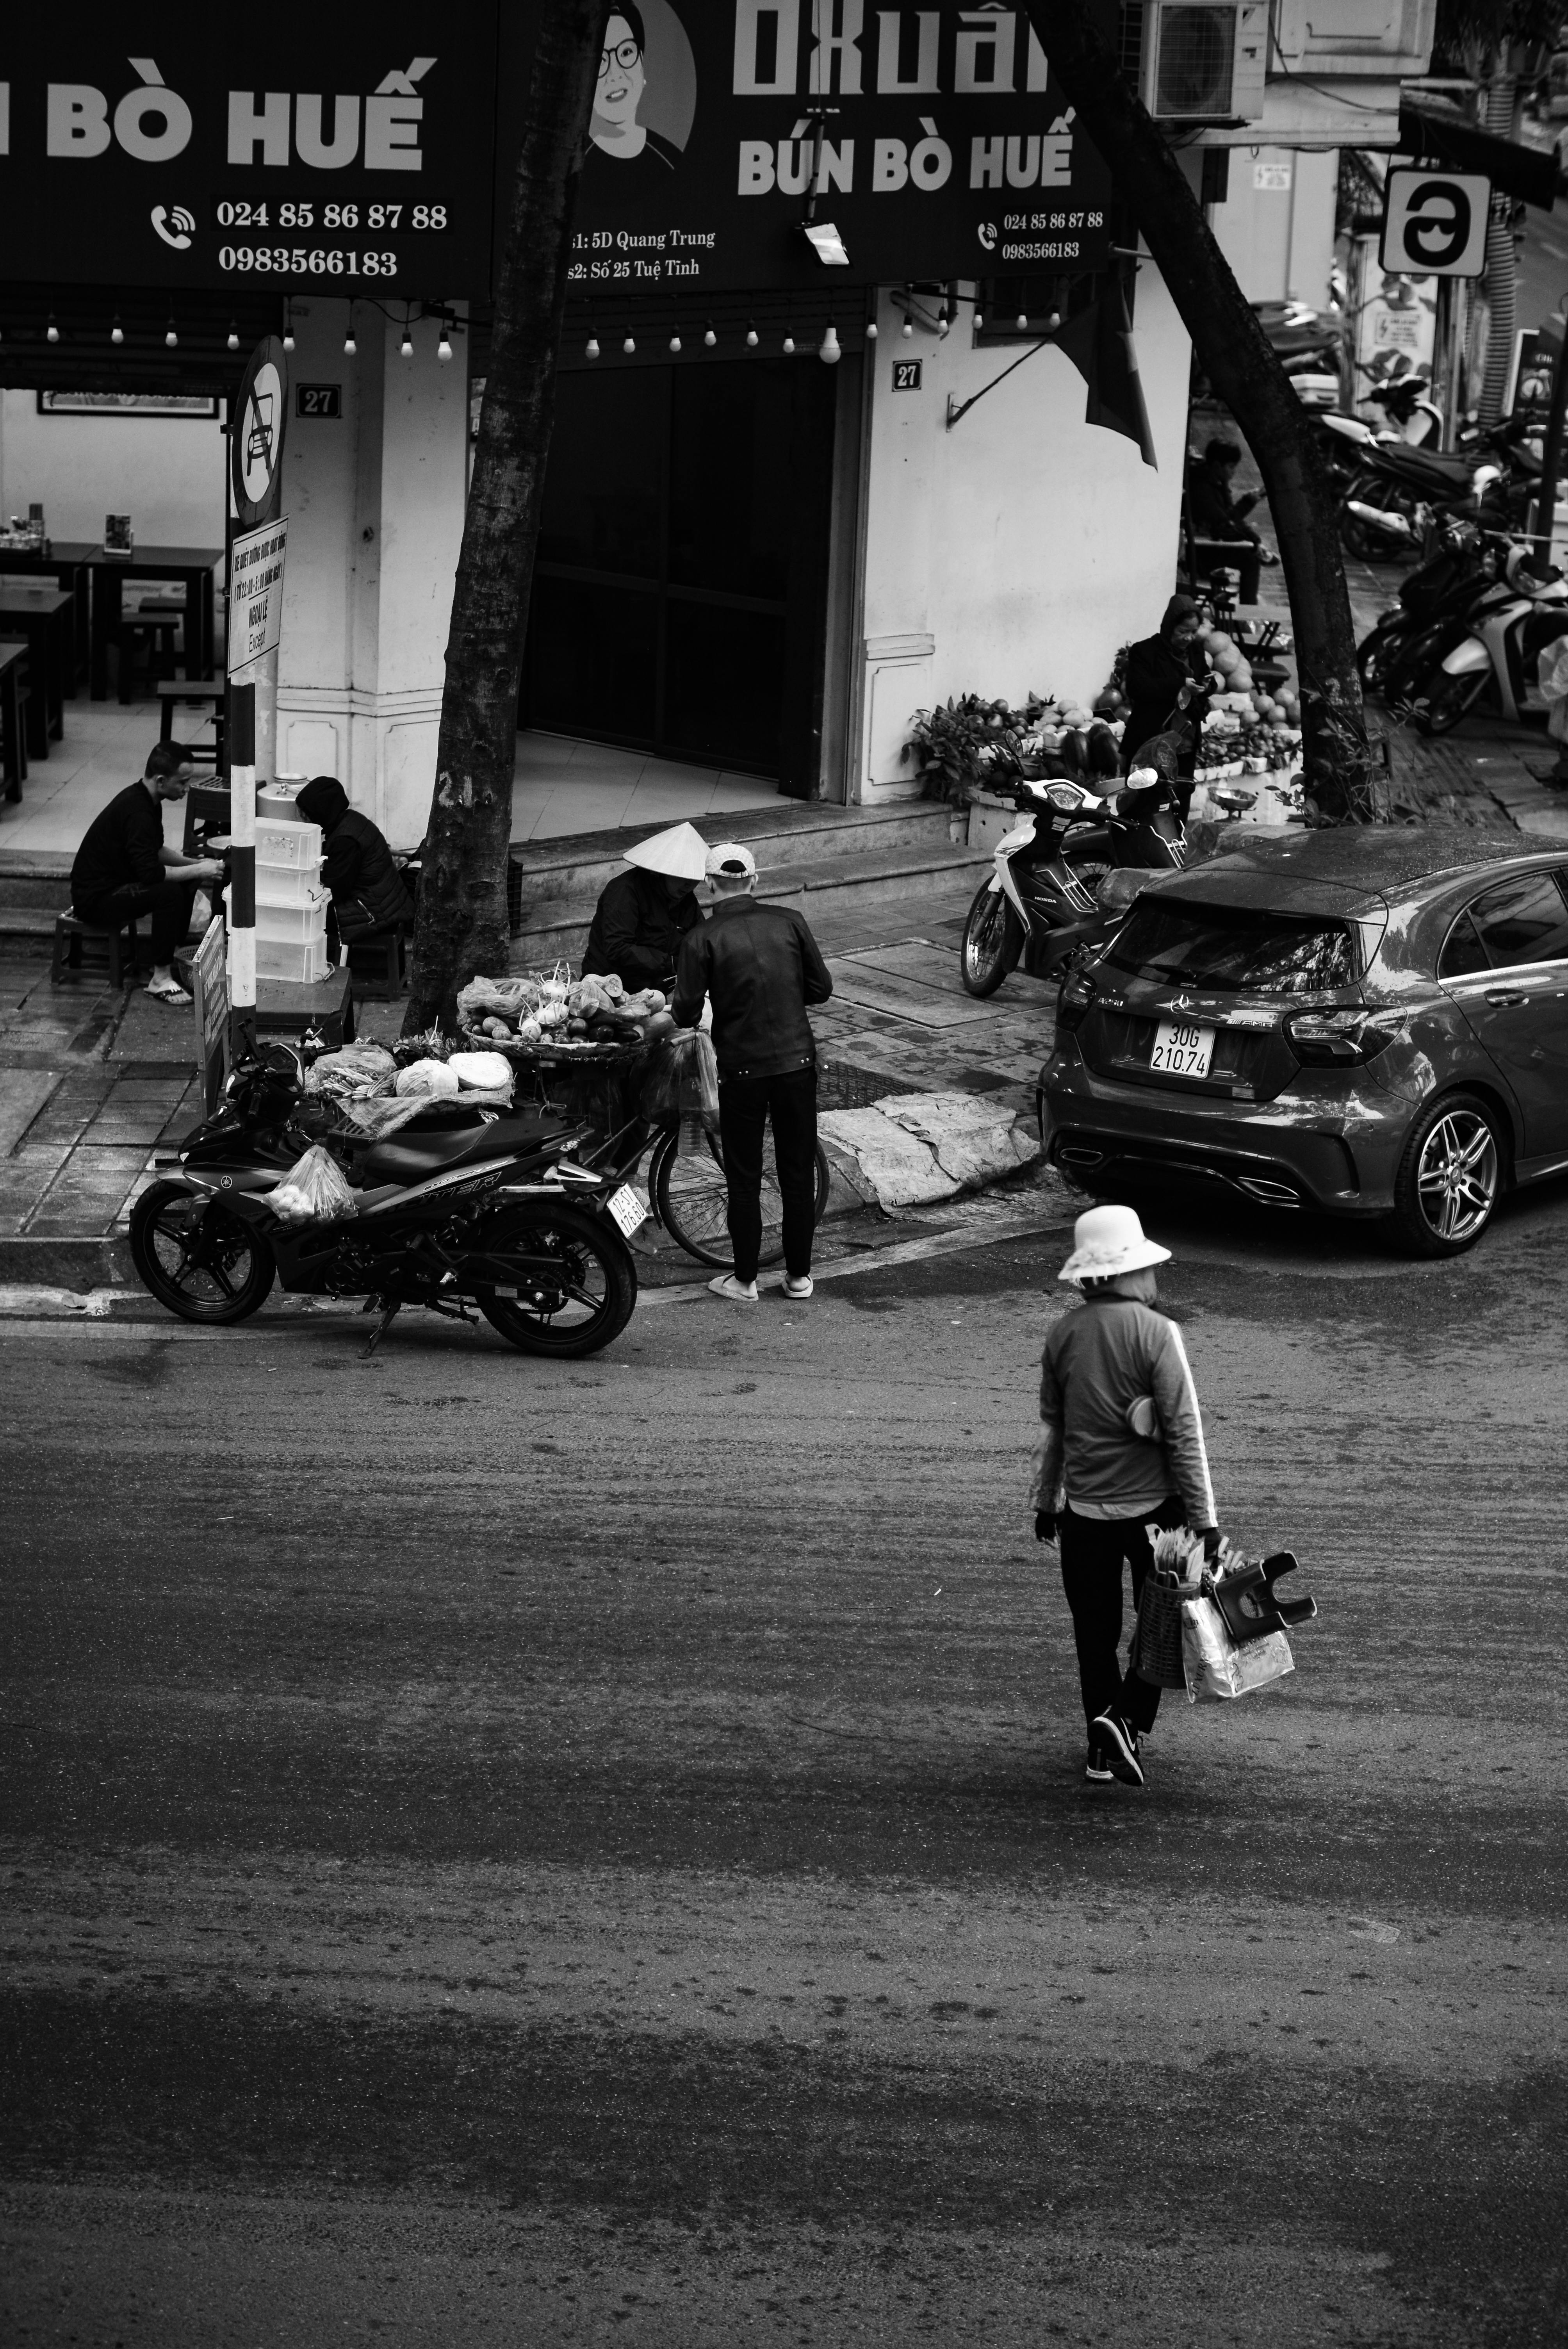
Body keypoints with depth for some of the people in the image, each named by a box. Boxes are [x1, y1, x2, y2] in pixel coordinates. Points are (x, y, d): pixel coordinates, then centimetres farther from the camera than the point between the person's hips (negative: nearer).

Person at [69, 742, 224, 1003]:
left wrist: (196, 863, 6)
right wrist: (199, 871, -22)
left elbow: (155, 852, 19)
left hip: (115, 882, 10)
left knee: (185, 880, 10)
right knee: (169, 891, -27)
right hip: (95, 898, -10)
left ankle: (176, 957, 17)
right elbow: (150, 872, -31)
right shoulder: (136, 811, -27)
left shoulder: (144, 799, 5)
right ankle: (160, 979, -20)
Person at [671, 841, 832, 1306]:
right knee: (798, 1171, 12)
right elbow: (821, 988, 3)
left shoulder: (702, 941, -9)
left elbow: (686, 1014, -9)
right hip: (797, 1060, 2)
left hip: (742, 1067, -2)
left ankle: (745, 1281, 14)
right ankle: (799, 1275, 19)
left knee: (744, 1179, 8)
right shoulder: (789, 923, -1)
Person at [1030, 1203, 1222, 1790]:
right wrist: (1204, 1518, -9)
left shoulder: (1063, 1333, -1)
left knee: (1095, 1630, 13)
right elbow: (1184, 1431, -14)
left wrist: (1044, 1500, 20)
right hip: (1153, 1503, -4)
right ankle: (1128, 1717, -4)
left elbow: (1051, 1424, 8)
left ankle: (1102, 1750, 18)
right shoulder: (1156, 1333, -15)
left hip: (1084, 1507, 4)